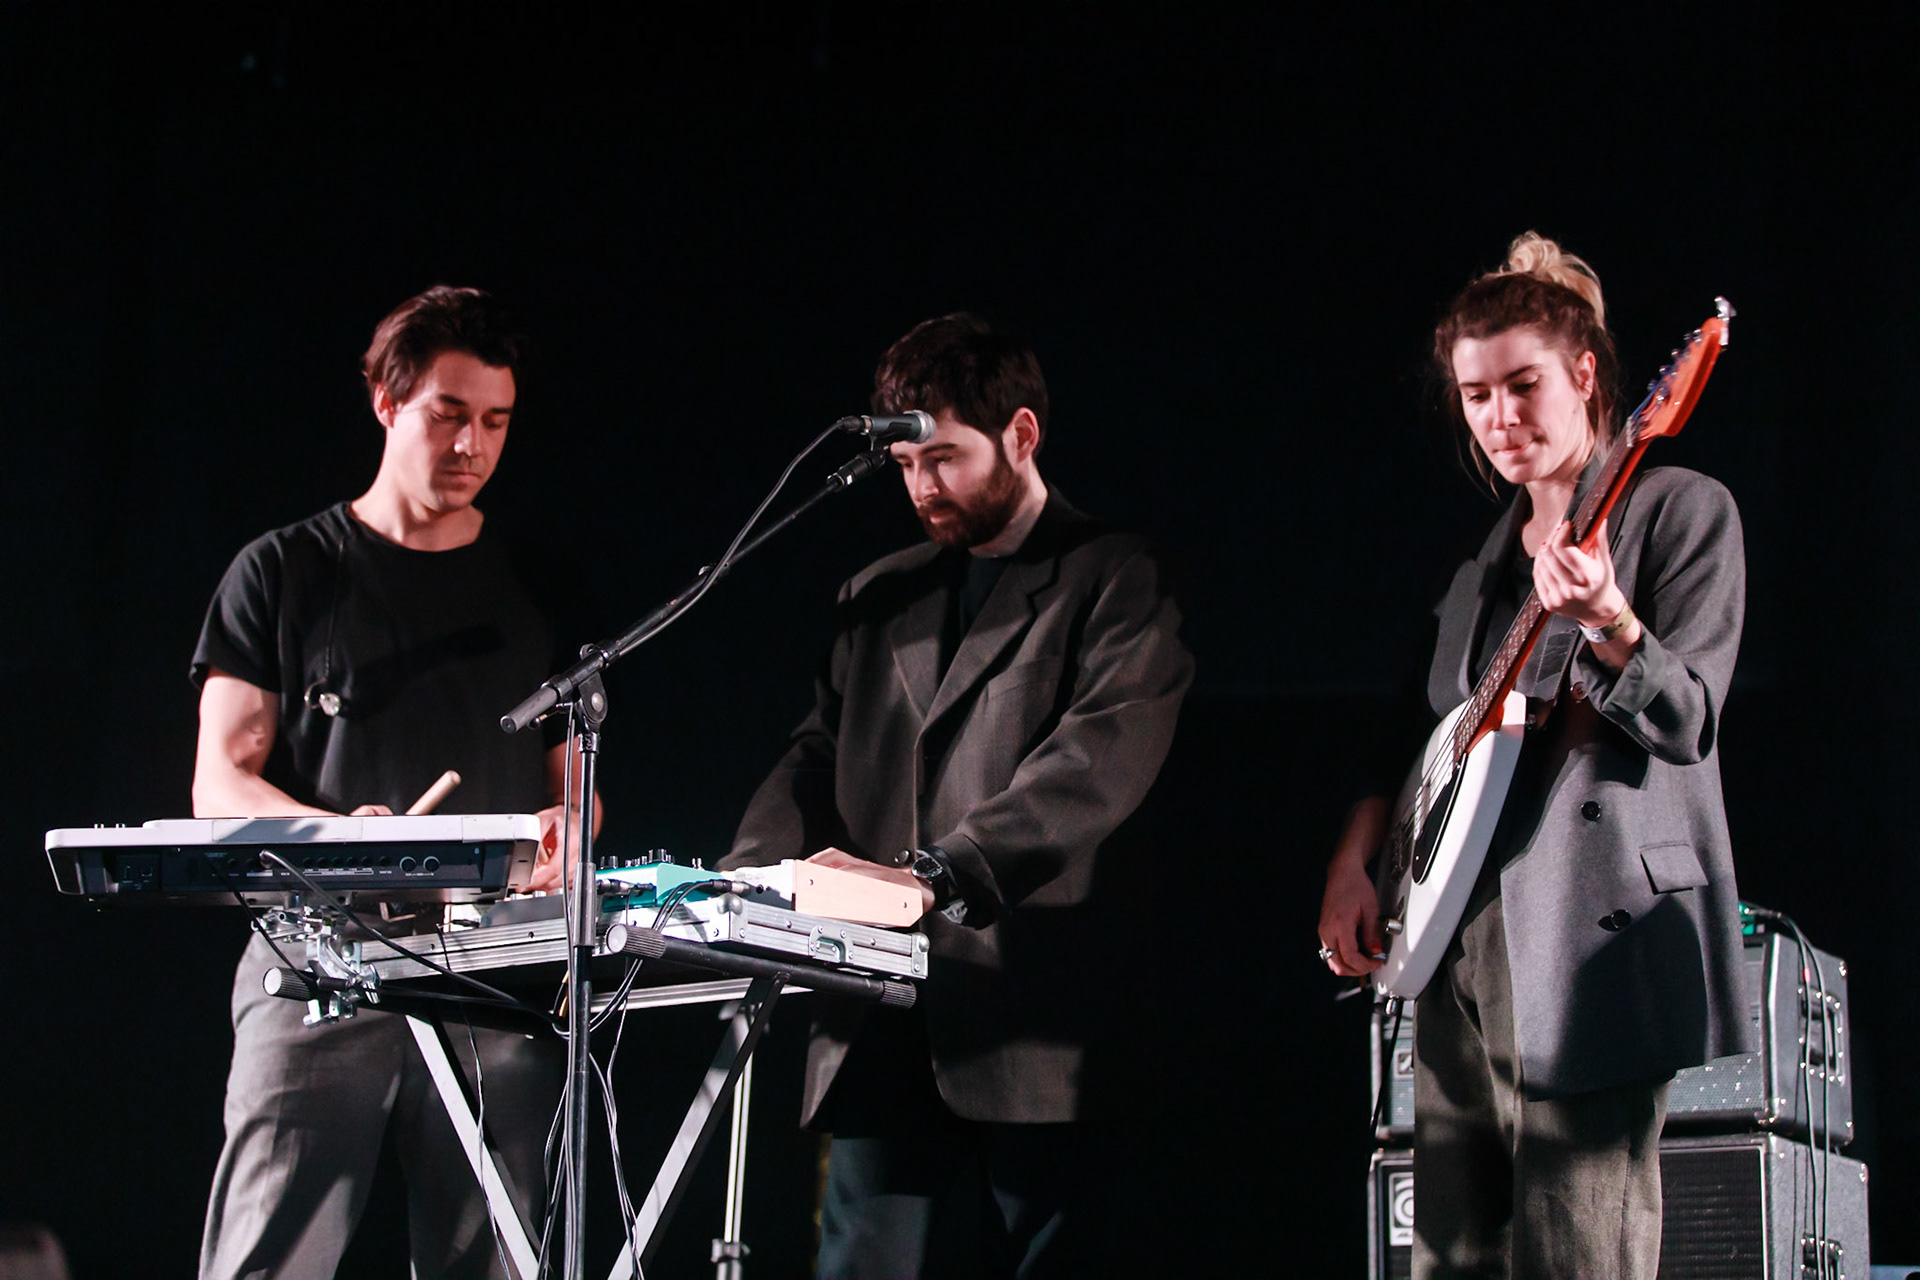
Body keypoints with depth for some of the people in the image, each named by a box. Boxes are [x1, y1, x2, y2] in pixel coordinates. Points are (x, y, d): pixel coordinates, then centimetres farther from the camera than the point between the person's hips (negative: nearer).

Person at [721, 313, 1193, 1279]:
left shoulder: (1116, 583, 2)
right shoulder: (876, 599, 23)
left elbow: (1096, 766, -14)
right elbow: (817, 763, 17)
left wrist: (931, 875, -26)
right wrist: (739, 885, -5)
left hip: (1033, 1043, -5)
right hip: (882, 1040, 5)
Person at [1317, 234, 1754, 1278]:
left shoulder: (1679, 510, -1)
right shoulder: (1488, 553, 19)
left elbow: (1685, 723, -12)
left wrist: (1607, 626, -31)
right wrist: (1352, 861, 12)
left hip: (1590, 938, -7)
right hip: (1459, 941, 7)